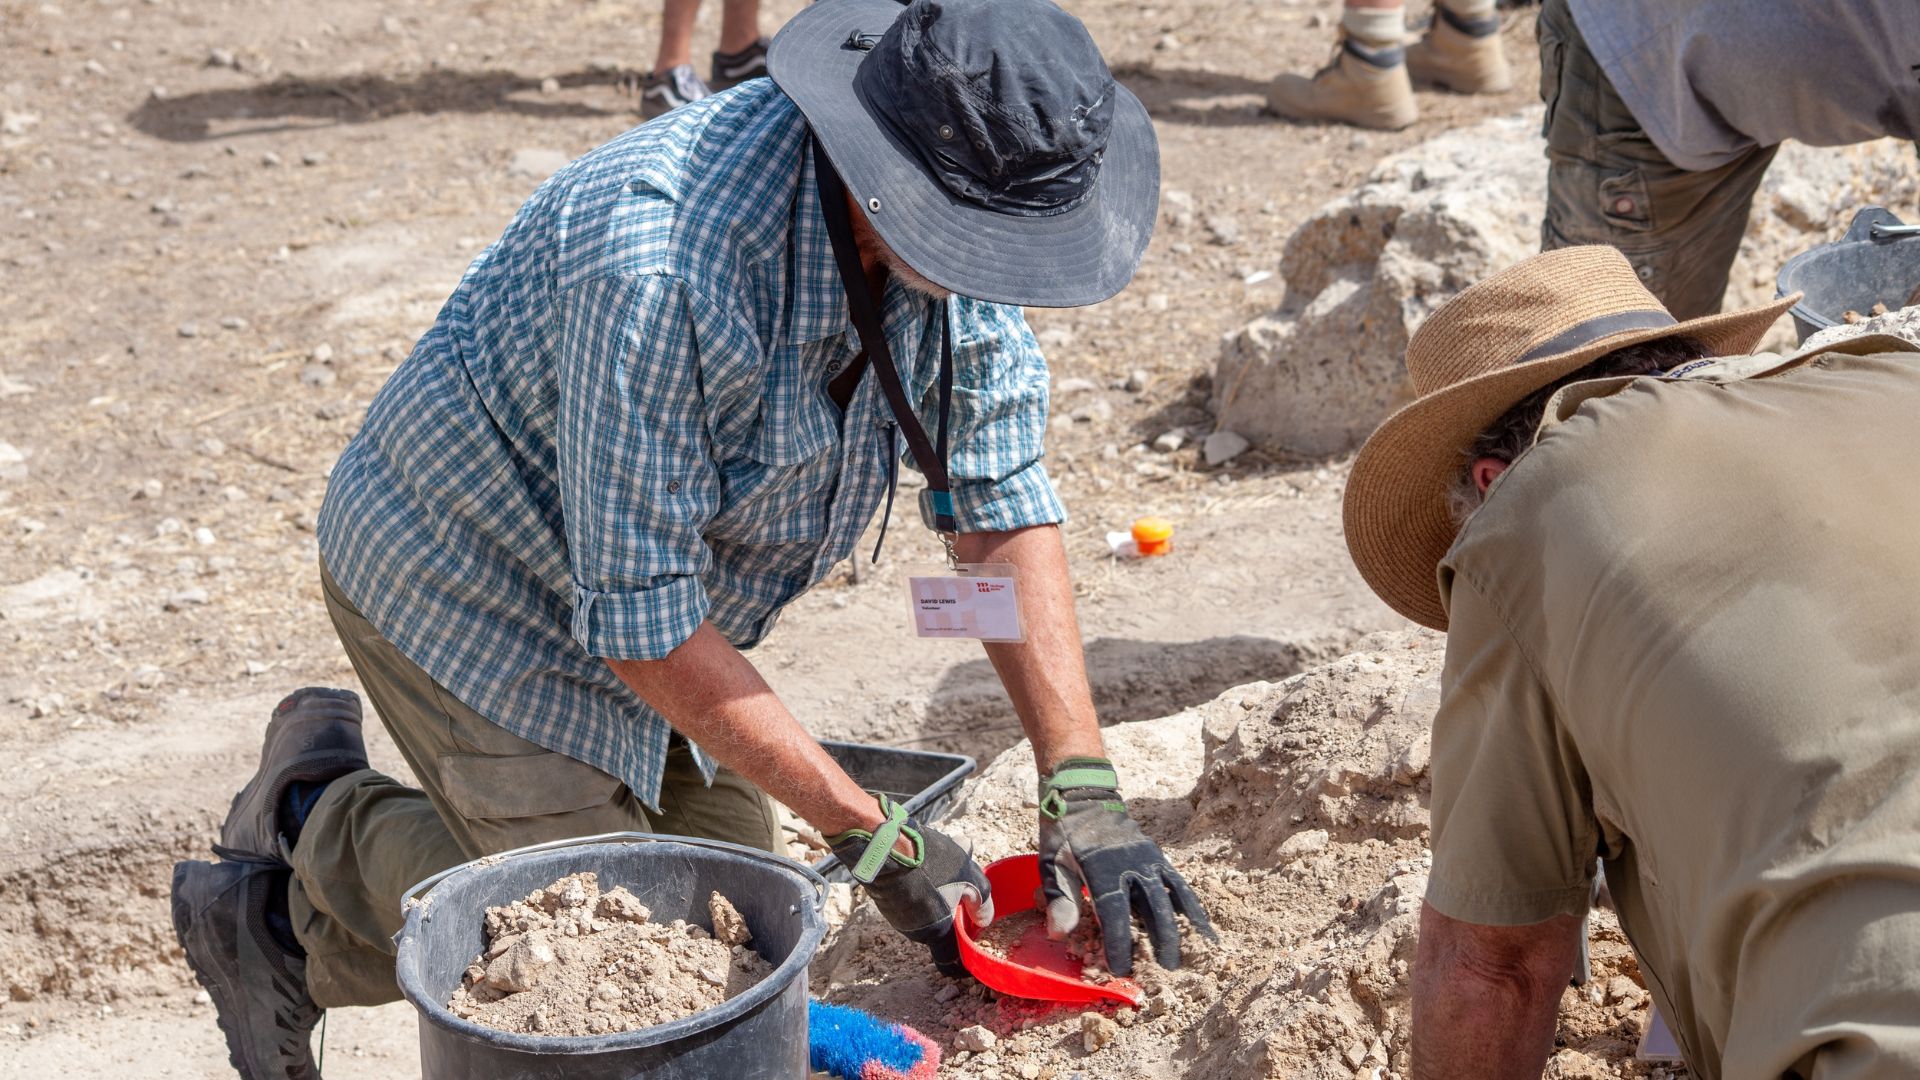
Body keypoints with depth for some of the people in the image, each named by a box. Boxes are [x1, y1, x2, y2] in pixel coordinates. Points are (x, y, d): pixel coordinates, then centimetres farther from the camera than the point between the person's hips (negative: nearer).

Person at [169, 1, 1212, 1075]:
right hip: (471, 579, -8)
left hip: (653, 592, 8)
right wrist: (874, 834, -27)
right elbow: (640, 617, -32)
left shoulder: (947, 226, -15)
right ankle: (323, 830, 13)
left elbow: (1001, 502, -9)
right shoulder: (663, 265, -39)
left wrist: (1084, 789, -17)